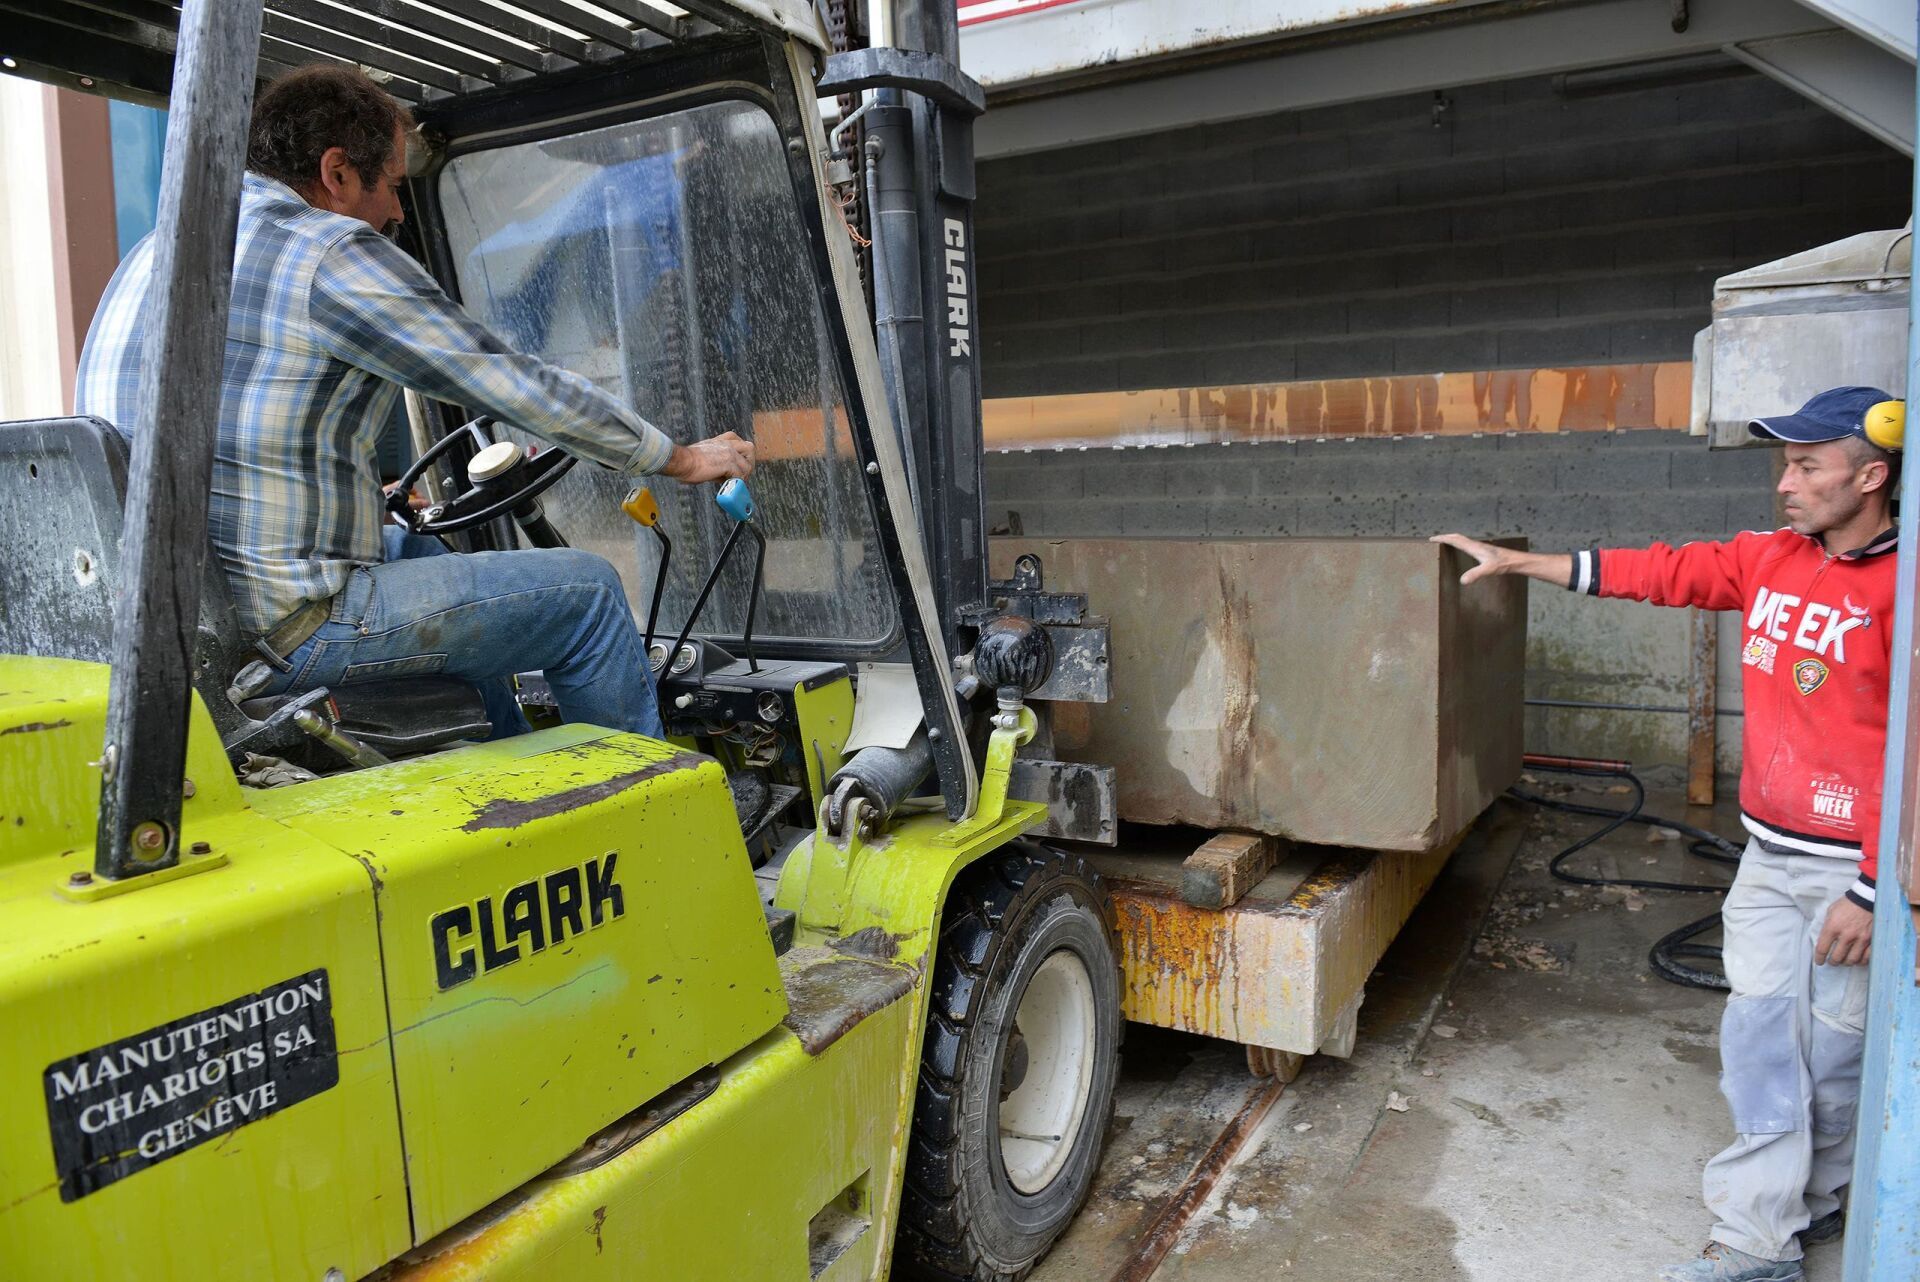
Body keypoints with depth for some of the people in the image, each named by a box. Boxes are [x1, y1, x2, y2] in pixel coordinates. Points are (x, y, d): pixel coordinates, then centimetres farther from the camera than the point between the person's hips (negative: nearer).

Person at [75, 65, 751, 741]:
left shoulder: (153, 251, 15)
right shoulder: (333, 250, -13)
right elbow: (523, 388, -9)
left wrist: (365, 500, 33)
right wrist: (682, 458, 3)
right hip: (282, 633, -10)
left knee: (415, 550, 32)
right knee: (588, 590, -1)